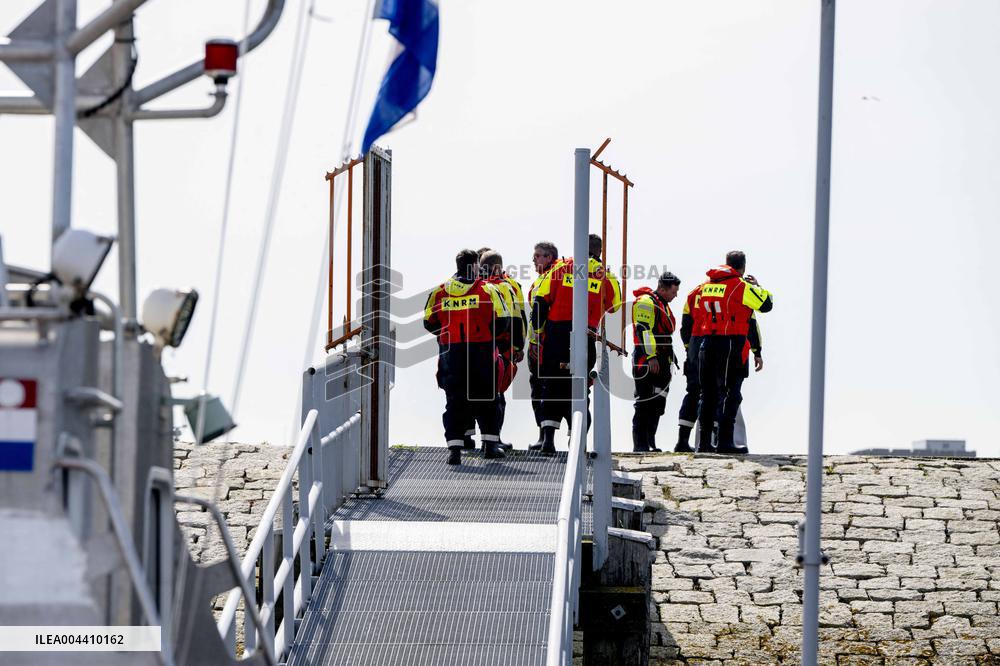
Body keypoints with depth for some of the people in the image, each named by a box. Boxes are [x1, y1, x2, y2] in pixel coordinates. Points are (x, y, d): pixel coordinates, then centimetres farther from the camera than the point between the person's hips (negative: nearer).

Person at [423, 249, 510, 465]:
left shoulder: (439, 292, 3)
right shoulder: (487, 290, -3)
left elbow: (429, 323, 5)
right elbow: (501, 321, -4)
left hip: (451, 353, 1)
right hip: (482, 353, -1)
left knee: (455, 400, 4)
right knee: (485, 398, 13)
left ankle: (454, 446, -6)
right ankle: (490, 442, 14)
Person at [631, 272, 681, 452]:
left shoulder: (663, 305, 23)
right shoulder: (646, 302, -10)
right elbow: (643, 330, -19)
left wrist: (669, 359, 28)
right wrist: (651, 356, -25)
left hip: (660, 362, 10)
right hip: (647, 361, -10)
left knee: (658, 404, 9)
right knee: (645, 403, -10)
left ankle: (650, 442, 15)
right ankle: (640, 444, -9)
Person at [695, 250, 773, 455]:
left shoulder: (707, 285, 11)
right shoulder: (741, 286, -9)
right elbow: (766, 304, -2)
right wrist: (757, 286, 13)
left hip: (707, 344, 6)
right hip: (730, 345, -6)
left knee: (708, 393, 14)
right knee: (730, 394, -4)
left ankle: (704, 440, 16)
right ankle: (724, 442, -10)